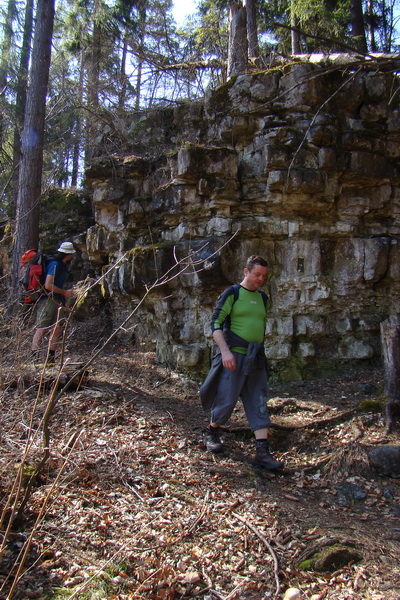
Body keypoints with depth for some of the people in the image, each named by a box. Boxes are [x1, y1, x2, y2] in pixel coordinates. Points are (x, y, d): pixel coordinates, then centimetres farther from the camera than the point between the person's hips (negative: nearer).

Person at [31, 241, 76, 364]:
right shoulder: (54, 264, -15)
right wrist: (64, 292, -12)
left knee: (56, 329, 6)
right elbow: (48, 285, -21)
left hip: (58, 301, 9)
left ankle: (50, 360, 11)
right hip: (48, 300, -9)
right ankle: (35, 359, -5)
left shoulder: (63, 265, 16)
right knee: (41, 330, -7)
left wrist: (65, 294, 10)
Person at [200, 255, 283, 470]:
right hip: (234, 356, -6)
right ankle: (212, 432, 29)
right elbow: (216, 323, -12)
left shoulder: (262, 297, 14)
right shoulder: (232, 293, -5)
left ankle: (262, 452, 3)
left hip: (256, 359, 6)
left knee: (259, 405, 2)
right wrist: (225, 351, -21)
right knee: (226, 399, 2)